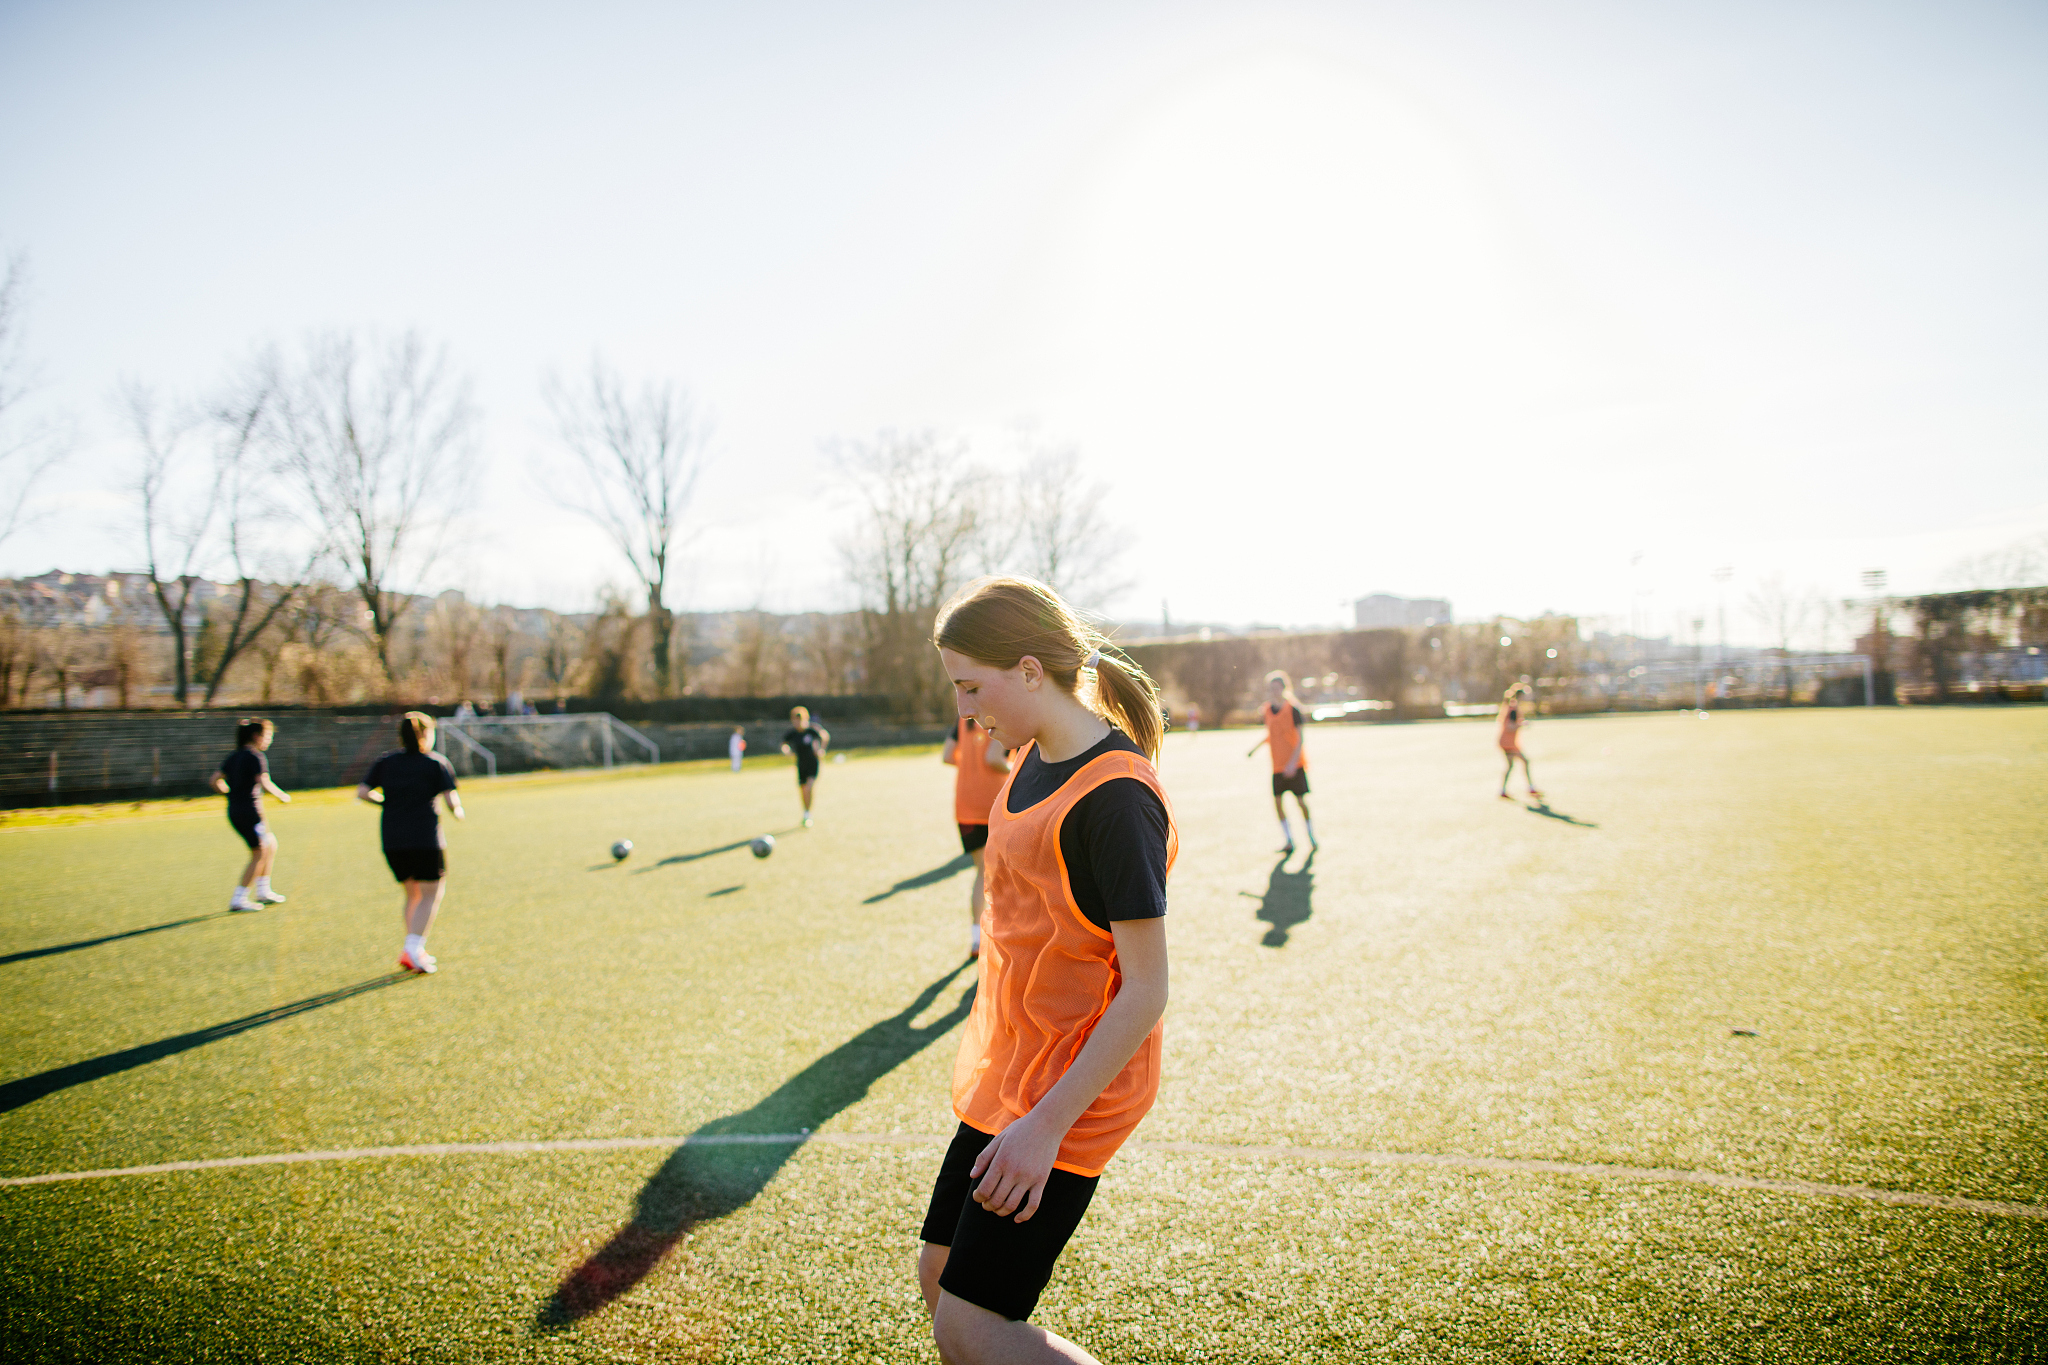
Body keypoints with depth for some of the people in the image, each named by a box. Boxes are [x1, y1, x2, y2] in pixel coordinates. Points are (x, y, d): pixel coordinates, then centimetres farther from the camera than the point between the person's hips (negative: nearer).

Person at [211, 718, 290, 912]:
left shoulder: (234, 757, 13)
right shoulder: (256, 757, -12)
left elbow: (216, 781, 13)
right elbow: (265, 783, -21)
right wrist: (283, 796, -8)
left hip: (234, 811, 9)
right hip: (250, 811, -9)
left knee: (271, 845, 18)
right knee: (259, 854, -1)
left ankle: (263, 891, 21)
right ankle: (239, 899, 0)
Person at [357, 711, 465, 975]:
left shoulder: (385, 762, 10)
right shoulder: (436, 763, -1)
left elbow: (362, 793, 1)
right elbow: (450, 799, -8)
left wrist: (387, 802, 16)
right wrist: (458, 811, 12)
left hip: (392, 841, 5)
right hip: (426, 839, -5)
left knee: (412, 894, 17)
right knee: (431, 893, 3)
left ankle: (414, 951, 14)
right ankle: (413, 948, -11)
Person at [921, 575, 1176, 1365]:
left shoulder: (1114, 795, -23)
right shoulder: (1033, 760, 5)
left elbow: (1146, 992, -22)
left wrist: (1046, 1123, -23)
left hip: (1066, 1092, -9)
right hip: (1004, 1076, 9)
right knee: (940, 1280, 15)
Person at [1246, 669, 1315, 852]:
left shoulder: (1293, 708, -11)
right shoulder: (1266, 710, 4)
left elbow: (1300, 738, -12)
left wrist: (1293, 762, -20)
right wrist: (1255, 748, 9)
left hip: (1295, 764, -4)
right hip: (1277, 764, 5)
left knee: (1301, 800, -4)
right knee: (1277, 801, 0)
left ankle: (1312, 837, 14)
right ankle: (1288, 840, 12)